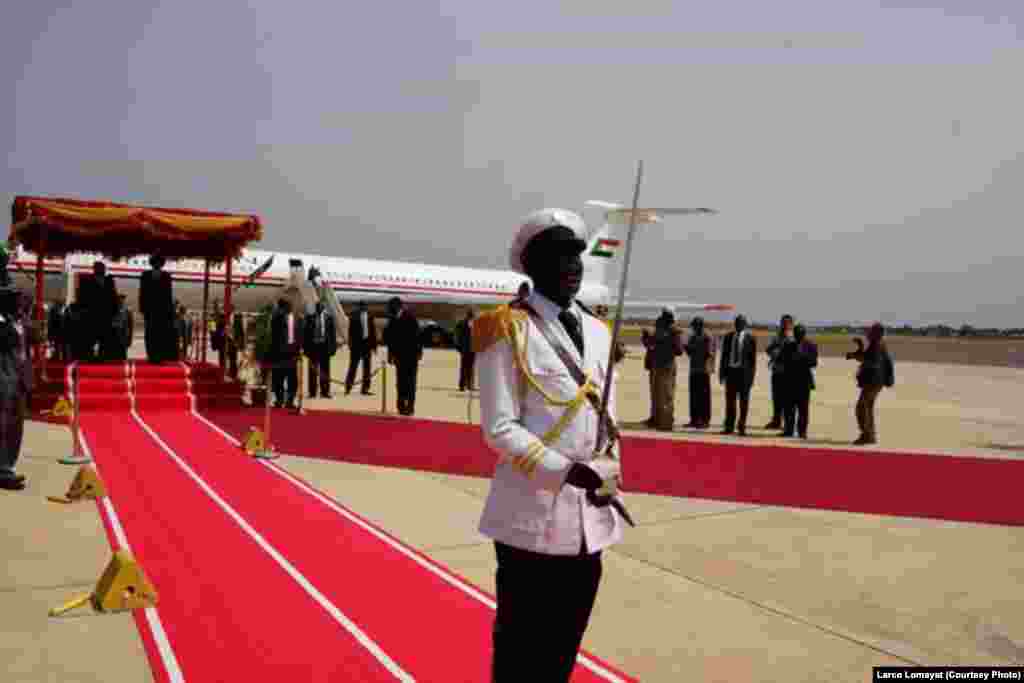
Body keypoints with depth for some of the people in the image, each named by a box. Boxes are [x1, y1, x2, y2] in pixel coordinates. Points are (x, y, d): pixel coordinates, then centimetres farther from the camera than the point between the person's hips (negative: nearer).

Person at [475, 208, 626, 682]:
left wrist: (609, 473, -1)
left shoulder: (597, 332, 11)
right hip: (533, 516, -6)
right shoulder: (508, 330, -9)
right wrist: (566, 471, -21)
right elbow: (499, 428, -13)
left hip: (591, 516, 6)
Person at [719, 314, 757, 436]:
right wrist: (722, 373, 5)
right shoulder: (728, 337, 9)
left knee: (744, 400, 2)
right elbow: (724, 355, 10)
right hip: (730, 370, 3)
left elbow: (753, 358, -1)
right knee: (730, 399, 5)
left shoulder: (750, 338, 0)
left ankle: (742, 427, 8)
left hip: (744, 372, -3)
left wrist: (751, 375, -6)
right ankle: (729, 426, 10)